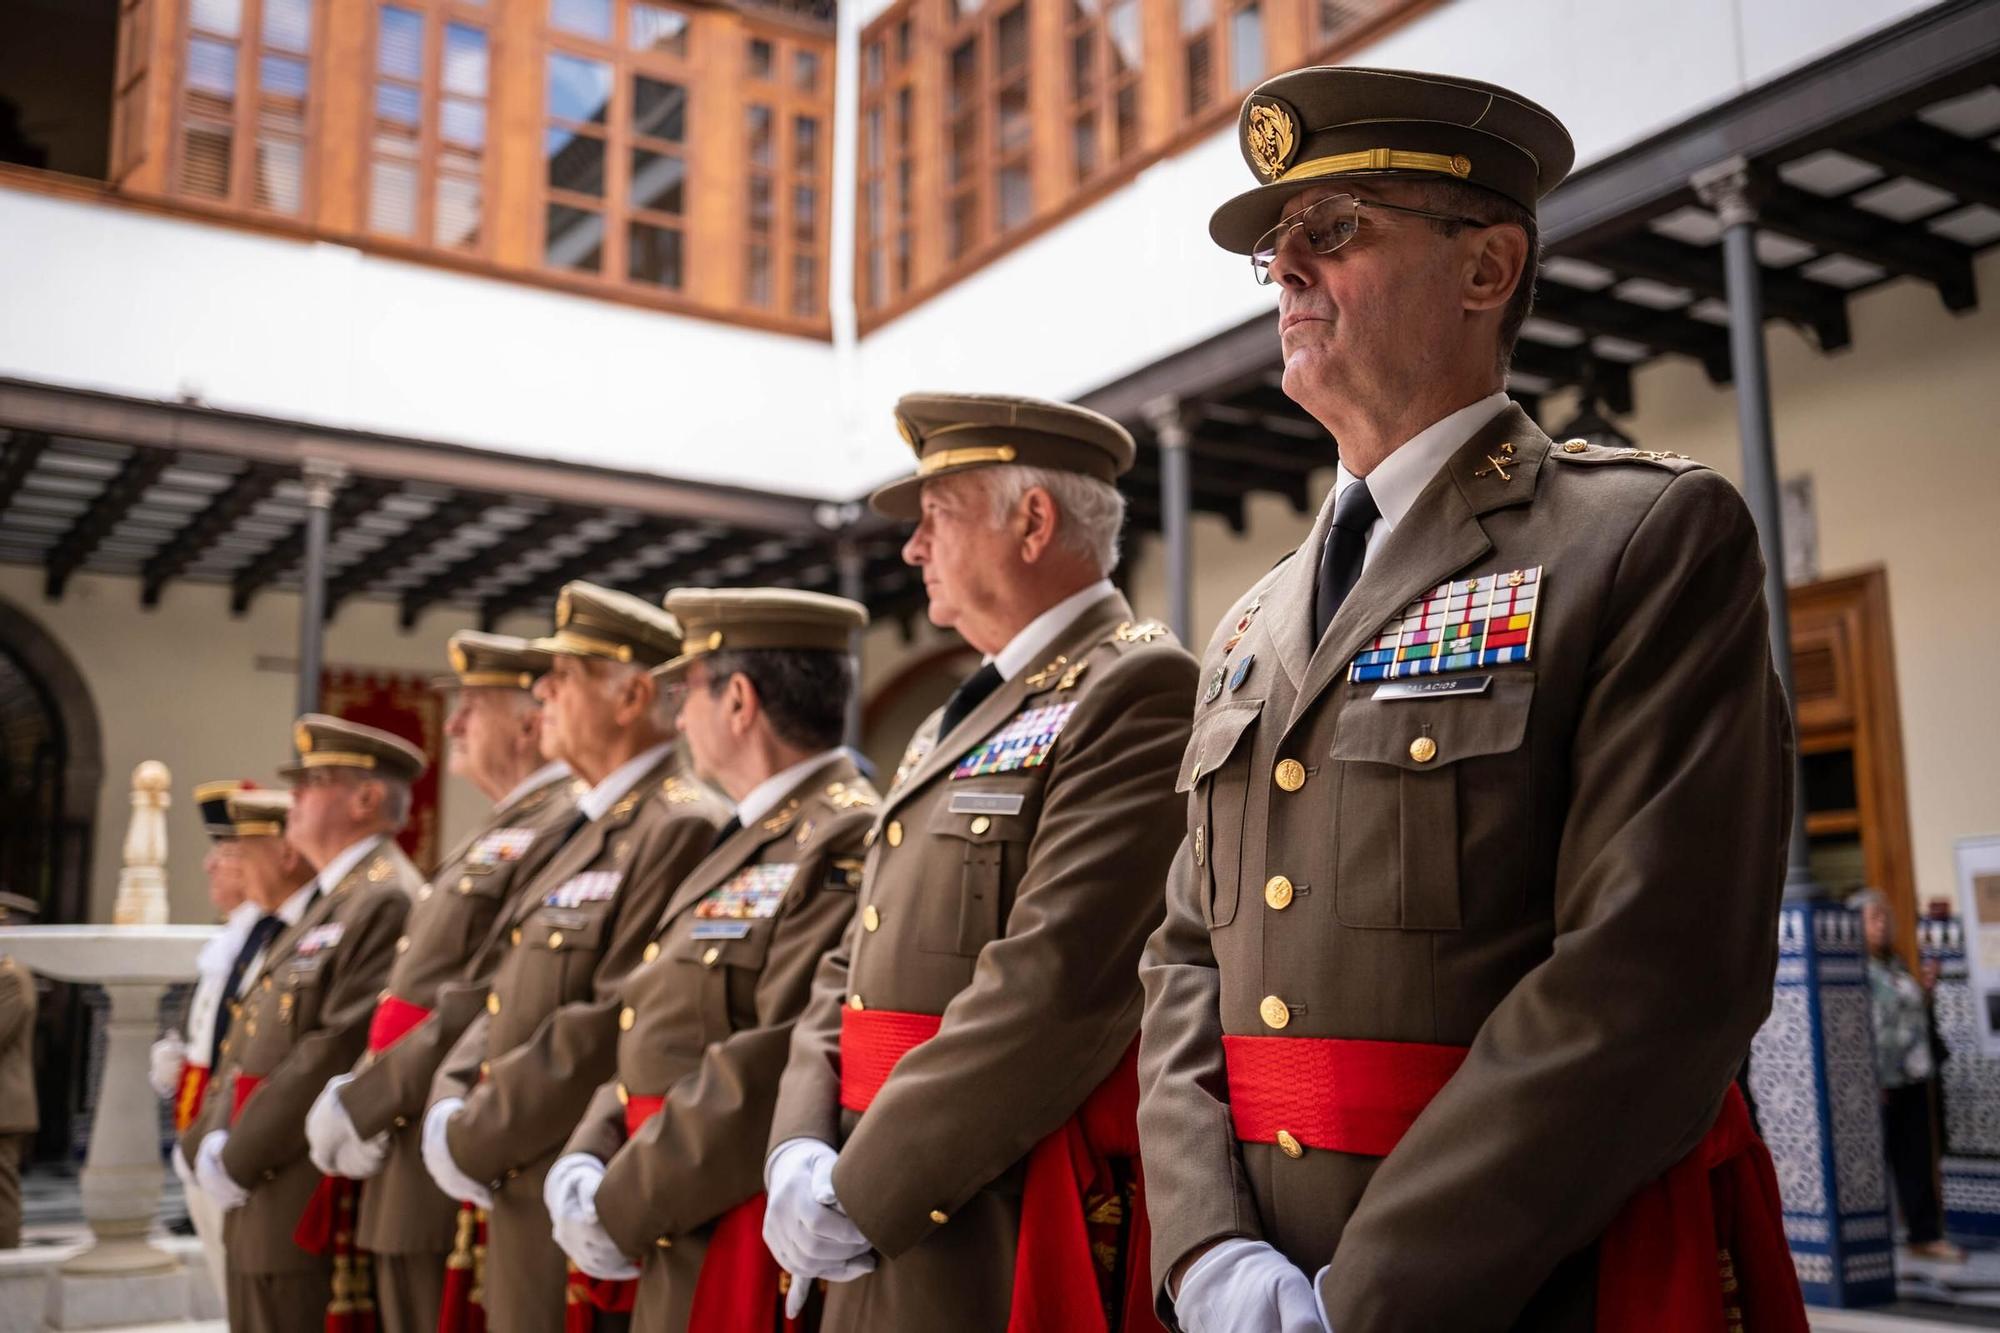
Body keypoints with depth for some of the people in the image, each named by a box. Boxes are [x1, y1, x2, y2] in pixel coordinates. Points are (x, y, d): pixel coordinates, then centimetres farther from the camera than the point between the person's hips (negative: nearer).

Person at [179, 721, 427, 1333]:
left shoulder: (386, 901, -16)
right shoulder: (320, 904, 16)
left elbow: (339, 1051, -22)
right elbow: (249, 1045, 16)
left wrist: (236, 1159, -15)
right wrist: (209, 1142, 2)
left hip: (306, 1206, -9)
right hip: (259, 1194, 9)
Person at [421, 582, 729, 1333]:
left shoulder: (682, 828, -16)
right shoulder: (594, 829, 15)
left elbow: (615, 1028, -22)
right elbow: (505, 1002, 15)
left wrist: (473, 1144, -14)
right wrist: (450, 1111, -2)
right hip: (524, 1205, 9)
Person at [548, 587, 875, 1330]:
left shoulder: (844, 843, -17)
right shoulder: (750, 844, 14)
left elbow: (778, 1063, -24)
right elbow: (659, 1042, 13)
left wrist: (621, 1208, -16)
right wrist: (585, 1162, -2)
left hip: (749, 1260, -8)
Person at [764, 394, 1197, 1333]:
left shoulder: (1140, 692, -13)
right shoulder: (961, 720, 16)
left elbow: (1052, 982, -22)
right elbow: (854, 969, 13)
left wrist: (858, 1193, -18)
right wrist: (799, 1151, -2)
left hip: (1004, 1236, -8)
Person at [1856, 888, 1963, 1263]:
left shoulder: (1896, 965, 14)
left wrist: (1925, 989, 7)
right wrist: (1872, 1082, -21)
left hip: (1913, 1080, 8)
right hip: (1880, 1085, -8)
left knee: (1919, 1161, 10)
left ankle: (1926, 1235, 17)